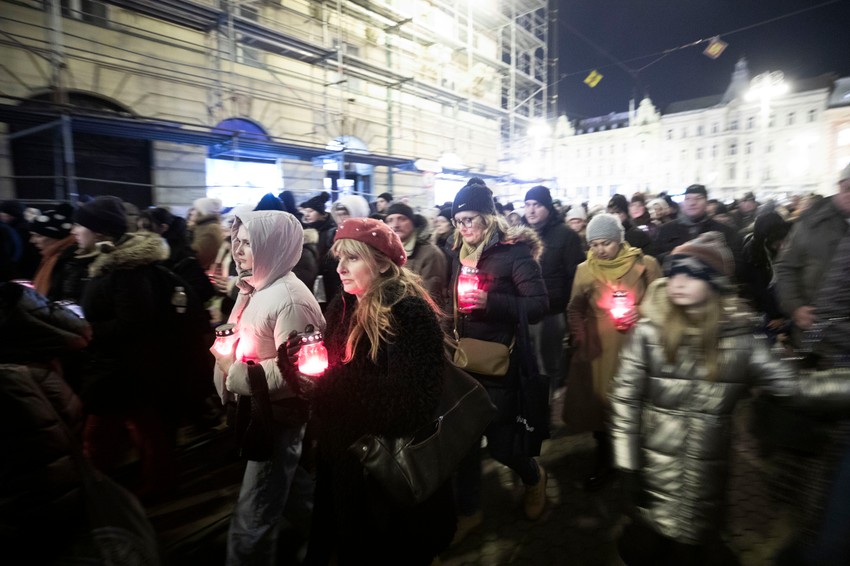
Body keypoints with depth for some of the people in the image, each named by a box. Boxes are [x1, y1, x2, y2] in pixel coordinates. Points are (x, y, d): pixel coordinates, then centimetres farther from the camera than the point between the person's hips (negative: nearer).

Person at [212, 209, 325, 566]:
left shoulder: (290, 299, -23)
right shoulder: (253, 288, 7)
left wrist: (233, 372, -18)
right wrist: (224, 347, -1)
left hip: (279, 417, -9)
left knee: (251, 521, 1)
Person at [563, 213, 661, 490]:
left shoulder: (645, 264, -3)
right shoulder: (585, 270, 2)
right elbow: (575, 309, 9)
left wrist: (642, 314, -13)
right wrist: (580, 341, -2)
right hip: (598, 348, 1)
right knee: (598, 402, 5)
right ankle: (603, 462, 26)